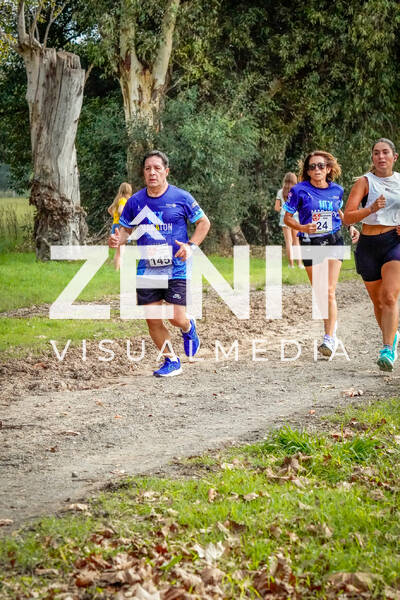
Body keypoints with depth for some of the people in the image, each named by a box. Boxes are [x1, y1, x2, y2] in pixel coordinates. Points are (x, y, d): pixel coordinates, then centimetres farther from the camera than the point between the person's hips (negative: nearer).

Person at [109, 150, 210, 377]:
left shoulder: (181, 197, -4)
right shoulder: (135, 201, 3)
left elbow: (204, 223, 5)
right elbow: (126, 229, 15)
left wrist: (191, 246, -10)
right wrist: (118, 239, -9)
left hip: (176, 268, -3)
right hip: (147, 270, 3)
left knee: (176, 317, -10)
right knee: (152, 319, 1)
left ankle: (189, 328, 28)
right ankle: (171, 361, 19)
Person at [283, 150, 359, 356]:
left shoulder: (337, 190, 5)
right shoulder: (300, 190, -5)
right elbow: (287, 217, -1)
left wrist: (351, 226, 9)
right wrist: (302, 227, -19)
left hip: (333, 241, 1)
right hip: (310, 244, -1)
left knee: (329, 292, -11)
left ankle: (330, 337, -11)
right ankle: (331, 322, 30)